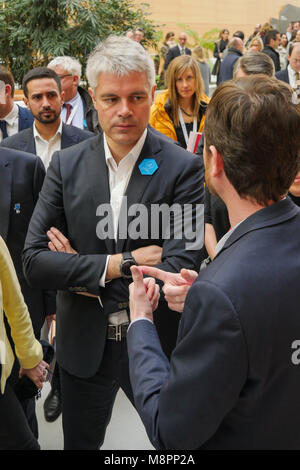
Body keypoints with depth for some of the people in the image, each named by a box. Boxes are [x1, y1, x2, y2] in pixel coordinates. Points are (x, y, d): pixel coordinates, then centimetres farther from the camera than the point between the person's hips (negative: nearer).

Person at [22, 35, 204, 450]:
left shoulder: (183, 168, -14)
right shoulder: (66, 165, -5)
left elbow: (181, 268, -22)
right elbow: (34, 263, -9)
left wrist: (79, 267, -15)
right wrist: (118, 263, -20)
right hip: (83, 343, 3)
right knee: (80, 442, 23)